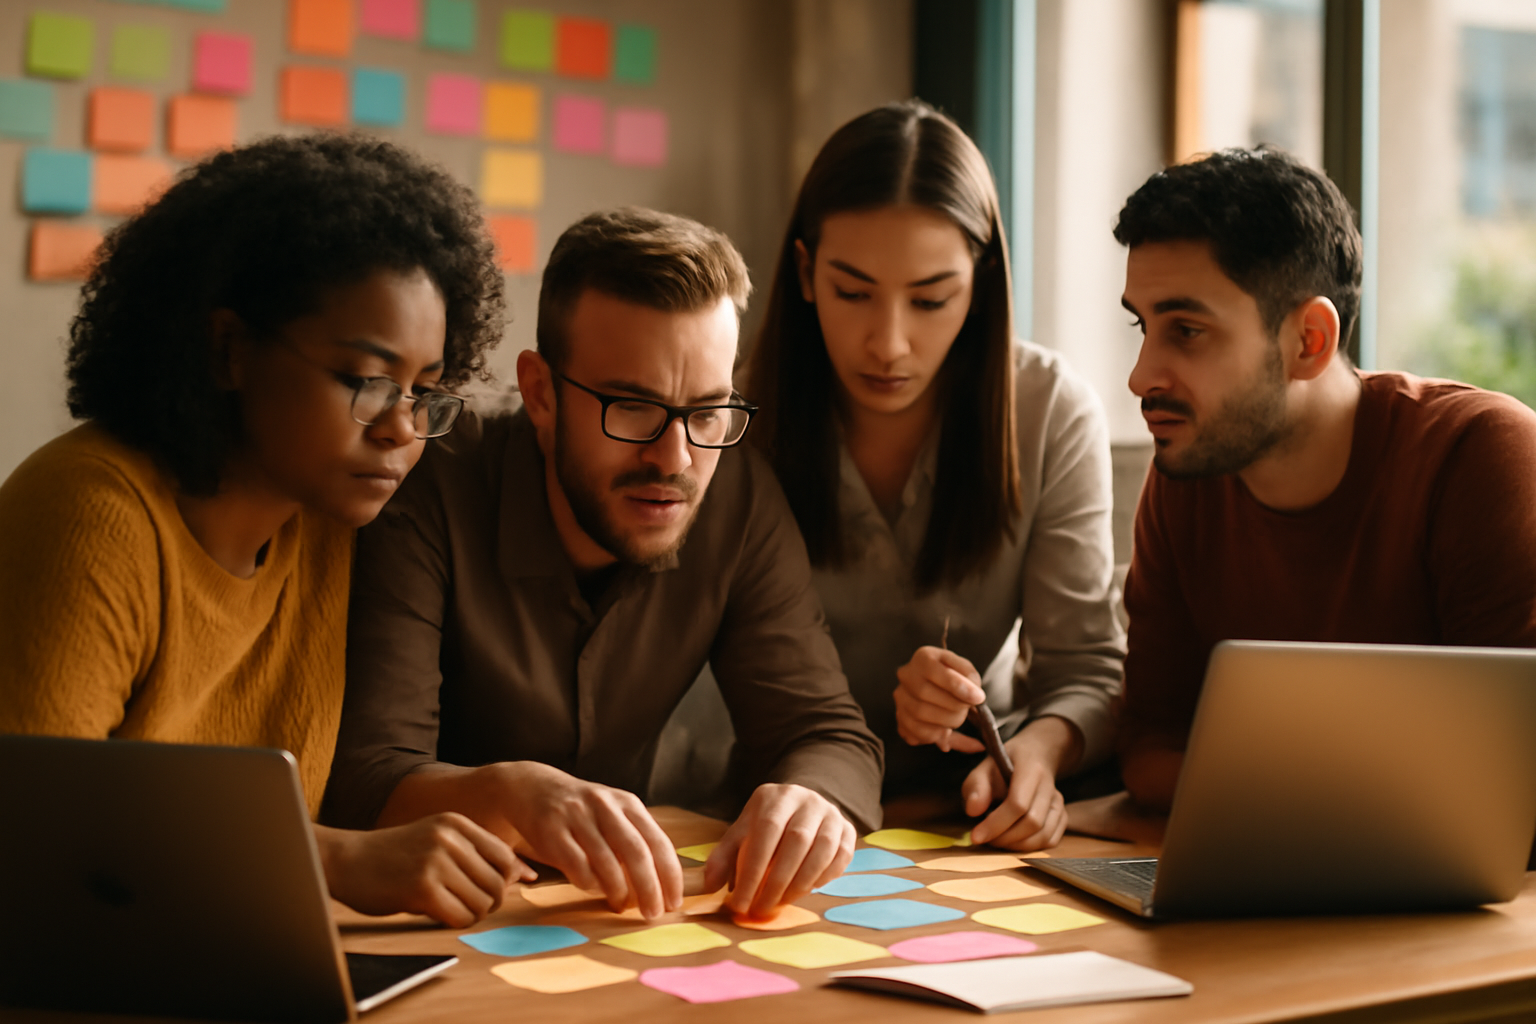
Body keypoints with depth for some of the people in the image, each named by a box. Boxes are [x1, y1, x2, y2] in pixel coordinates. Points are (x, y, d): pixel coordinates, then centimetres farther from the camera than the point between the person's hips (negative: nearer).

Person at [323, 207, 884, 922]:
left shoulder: (740, 497, -7)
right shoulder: (427, 496, -19)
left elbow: (828, 735, -8)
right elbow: (364, 781, -26)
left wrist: (811, 805, -32)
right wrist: (511, 791, -47)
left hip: (618, 912, 3)